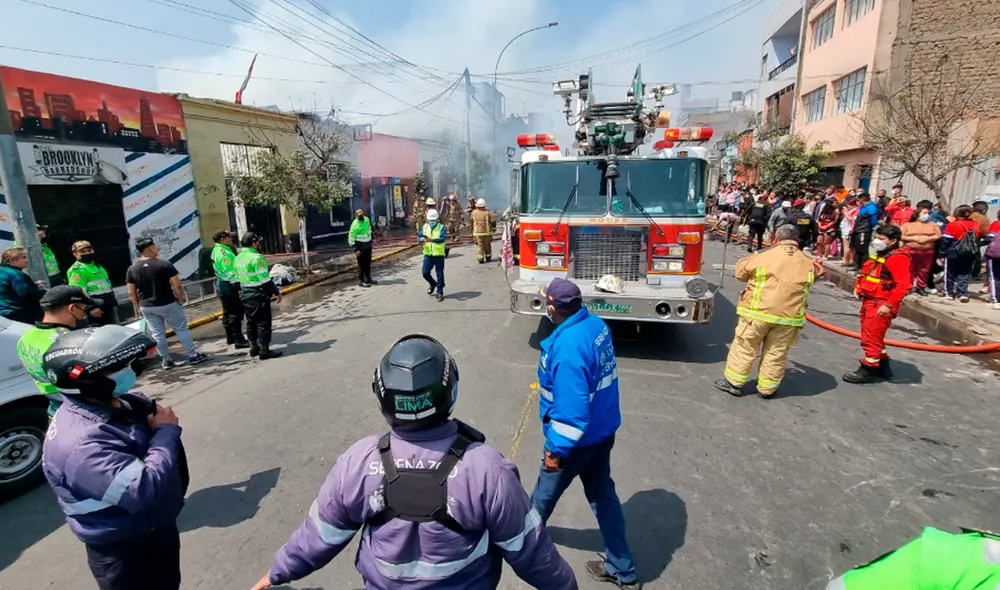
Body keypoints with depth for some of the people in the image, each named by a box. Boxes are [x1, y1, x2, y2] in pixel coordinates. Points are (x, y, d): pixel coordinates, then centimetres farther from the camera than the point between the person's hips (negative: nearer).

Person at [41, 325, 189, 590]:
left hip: (160, 528, 8)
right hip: (125, 552, -8)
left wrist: (164, 424, -15)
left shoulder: (116, 403, -5)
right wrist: (166, 431, -27)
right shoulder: (81, 443, -34)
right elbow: (144, 491, -38)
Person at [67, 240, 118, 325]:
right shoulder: (77, 270, -13)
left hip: (109, 306, 10)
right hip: (97, 308, -10)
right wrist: (91, 307, -27)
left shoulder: (96, 266, 18)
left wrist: (113, 301, 27)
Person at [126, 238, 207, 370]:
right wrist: (180, 299, -2)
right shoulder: (164, 264, -14)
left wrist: (138, 307, 13)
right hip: (168, 304, -4)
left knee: (157, 334, 11)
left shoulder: (131, 269, 0)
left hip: (147, 307, 4)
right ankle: (193, 356, 8)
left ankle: (166, 360, 18)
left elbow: (131, 292, 2)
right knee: (181, 330, 5)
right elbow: (177, 285, -15)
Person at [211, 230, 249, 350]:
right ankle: (239, 340, -3)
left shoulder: (216, 250, 11)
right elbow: (231, 273, -24)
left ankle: (230, 337, 30)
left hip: (221, 284, 11)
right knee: (236, 313, -6)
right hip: (229, 286, -11)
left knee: (228, 312, 19)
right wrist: (238, 287, -20)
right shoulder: (225, 253, -21)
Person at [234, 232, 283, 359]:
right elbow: (265, 279, -19)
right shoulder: (256, 258, -18)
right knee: (263, 323, -4)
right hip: (258, 295, -9)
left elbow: (239, 278, 17)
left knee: (251, 322, 16)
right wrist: (276, 292, -12)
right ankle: (264, 351, -2)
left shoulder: (238, 258, 10)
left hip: (245, 295, 9)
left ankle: (254, 348, 25)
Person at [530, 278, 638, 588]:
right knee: (603, 493, 22)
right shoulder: (597, 324, -5)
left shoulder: (567, 347, -34)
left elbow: (571, 409, -32)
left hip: (579, 438, -8)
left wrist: (556, 449, -20)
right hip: (604, 429, 8)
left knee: (546, 491, 21)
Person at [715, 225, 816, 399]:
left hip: (758, 312, -3)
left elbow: (740, 271, 4)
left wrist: (754, 257, 22)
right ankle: (766, 389, 23)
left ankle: (734, 382, 15)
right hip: (789, 317, 3)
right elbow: (812, 276, 24)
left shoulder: (765, 256, -8)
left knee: (744, 348, 8)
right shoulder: (807, 263, 4)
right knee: (776, 354, 13)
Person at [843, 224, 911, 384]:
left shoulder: (897, 258, -17)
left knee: (870, 338, -3)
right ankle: (883, 366, 34)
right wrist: (858, 287, 8)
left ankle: (868, 370, 8)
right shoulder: (879, 254, 12)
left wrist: (889, 305, -26)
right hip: (869, 301, 10)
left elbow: (904, 285, -24)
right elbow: (867, 274, 25)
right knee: (873, 336, 20)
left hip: (880, 305, -10)